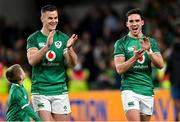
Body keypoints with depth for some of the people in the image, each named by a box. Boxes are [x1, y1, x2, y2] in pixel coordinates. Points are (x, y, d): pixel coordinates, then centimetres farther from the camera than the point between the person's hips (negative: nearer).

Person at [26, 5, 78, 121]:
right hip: (40, 90, -2)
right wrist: (47, 46, -29)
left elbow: (73, 63, -1)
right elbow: (32, 61, -15)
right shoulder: (34, 39, 0)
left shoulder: (63, 38, 6)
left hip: (60, 90, 2)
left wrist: (69, 48, -21)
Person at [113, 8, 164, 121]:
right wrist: (135, 57, -22)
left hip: (148, 90, 4)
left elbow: (160, 65, 1)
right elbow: (119, 69, -7)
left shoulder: (151, 42, 12)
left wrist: (149, 50, -15)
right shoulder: (121, 43, 2)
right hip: (130, 89, -4)